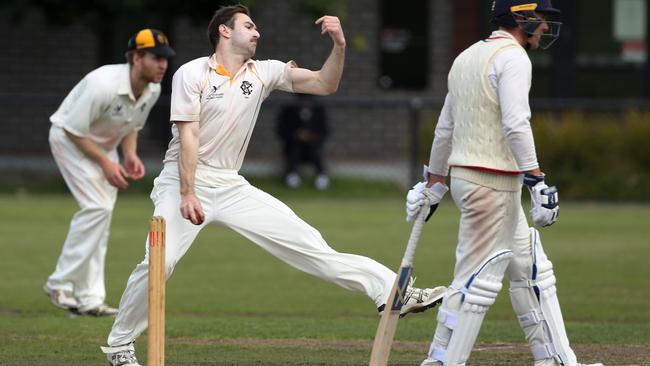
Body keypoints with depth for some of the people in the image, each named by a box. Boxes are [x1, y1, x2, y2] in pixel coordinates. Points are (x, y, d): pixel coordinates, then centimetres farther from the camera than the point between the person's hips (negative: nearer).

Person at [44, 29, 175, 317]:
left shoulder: (153, 90, -9)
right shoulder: (105, 84, -34)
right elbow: (73, 129, -27)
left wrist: (130, 155, -7)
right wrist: (105, 163, -26)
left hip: (104, 144, 8)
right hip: (70, 139, -8)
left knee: (102, 212, 4)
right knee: (97, 207, -19)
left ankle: (89, 299, 6)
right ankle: (60, 285, -10)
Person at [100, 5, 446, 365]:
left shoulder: (263, 73, 9)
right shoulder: (192, 74, -5)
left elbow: (324, 84, 7)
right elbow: (188, 136, -13)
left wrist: (339, 45, -10)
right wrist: (188, 195, -22)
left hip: (231, 187, 5)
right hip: (182, 182, -4)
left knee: (306, 242, -4)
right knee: (160, 261, -23)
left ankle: (393, 291, -11)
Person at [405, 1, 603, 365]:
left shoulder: (468, 57, 17)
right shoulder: (512, 56, -11)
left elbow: (445, 130, 21)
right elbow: (515, 124, -22)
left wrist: (432, 184, 26)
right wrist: (537, 181, -25)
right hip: (492, 184, -10)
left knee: (532, 270, 14)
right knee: (478, 280, -9)